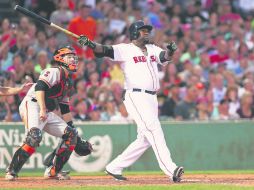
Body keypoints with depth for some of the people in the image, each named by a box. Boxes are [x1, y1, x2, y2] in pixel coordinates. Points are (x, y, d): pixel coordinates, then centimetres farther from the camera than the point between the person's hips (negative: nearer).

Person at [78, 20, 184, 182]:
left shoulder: (153, 49, 18)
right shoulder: (126, 49, -1)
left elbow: (165, 57, 4)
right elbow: (106, 50, -13)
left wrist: (170, 51, -19)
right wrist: (91, 45, -31)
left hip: (151, 98, 8)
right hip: (135, 96, -8)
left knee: (145, 139, 9)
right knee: (153, 129, -19)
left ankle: (114, 168, 17)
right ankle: (171, 169, -29)